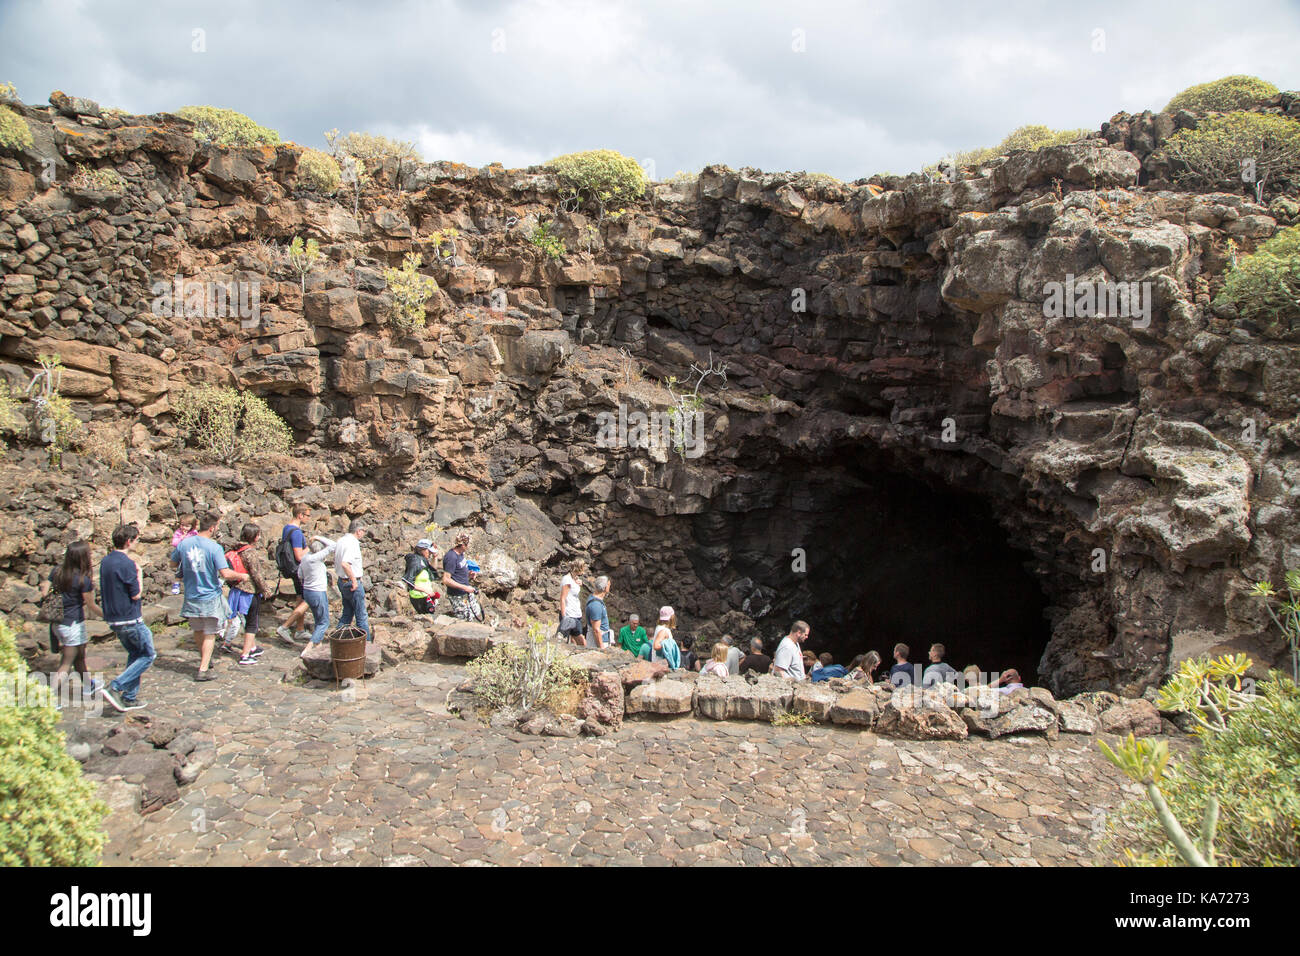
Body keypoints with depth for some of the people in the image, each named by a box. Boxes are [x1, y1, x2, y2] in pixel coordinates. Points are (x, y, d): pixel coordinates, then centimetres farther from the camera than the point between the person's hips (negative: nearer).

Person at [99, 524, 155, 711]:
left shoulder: (105, 561, 8)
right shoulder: (126, 564, -20)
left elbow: (105, 592, 16)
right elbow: (136, 594, -15)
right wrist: (139, 574, -4)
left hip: (113, 619, 9)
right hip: (130, 619, -9)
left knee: (134, 655, 19)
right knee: (148, 655, 3)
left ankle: (130, 698, 19)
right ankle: (115, 687, -7)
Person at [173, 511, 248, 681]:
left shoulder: (184, 544, -5)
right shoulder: (214, 547, -19)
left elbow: (173, 563, 14)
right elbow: (225, 574, -25)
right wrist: (242, 576, -8)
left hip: (191, 596, 5)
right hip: (210, 598, -5)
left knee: (198, 630, 22)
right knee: (209, 634, 7)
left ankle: (205, 659, 42)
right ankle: (203, 670, 4)